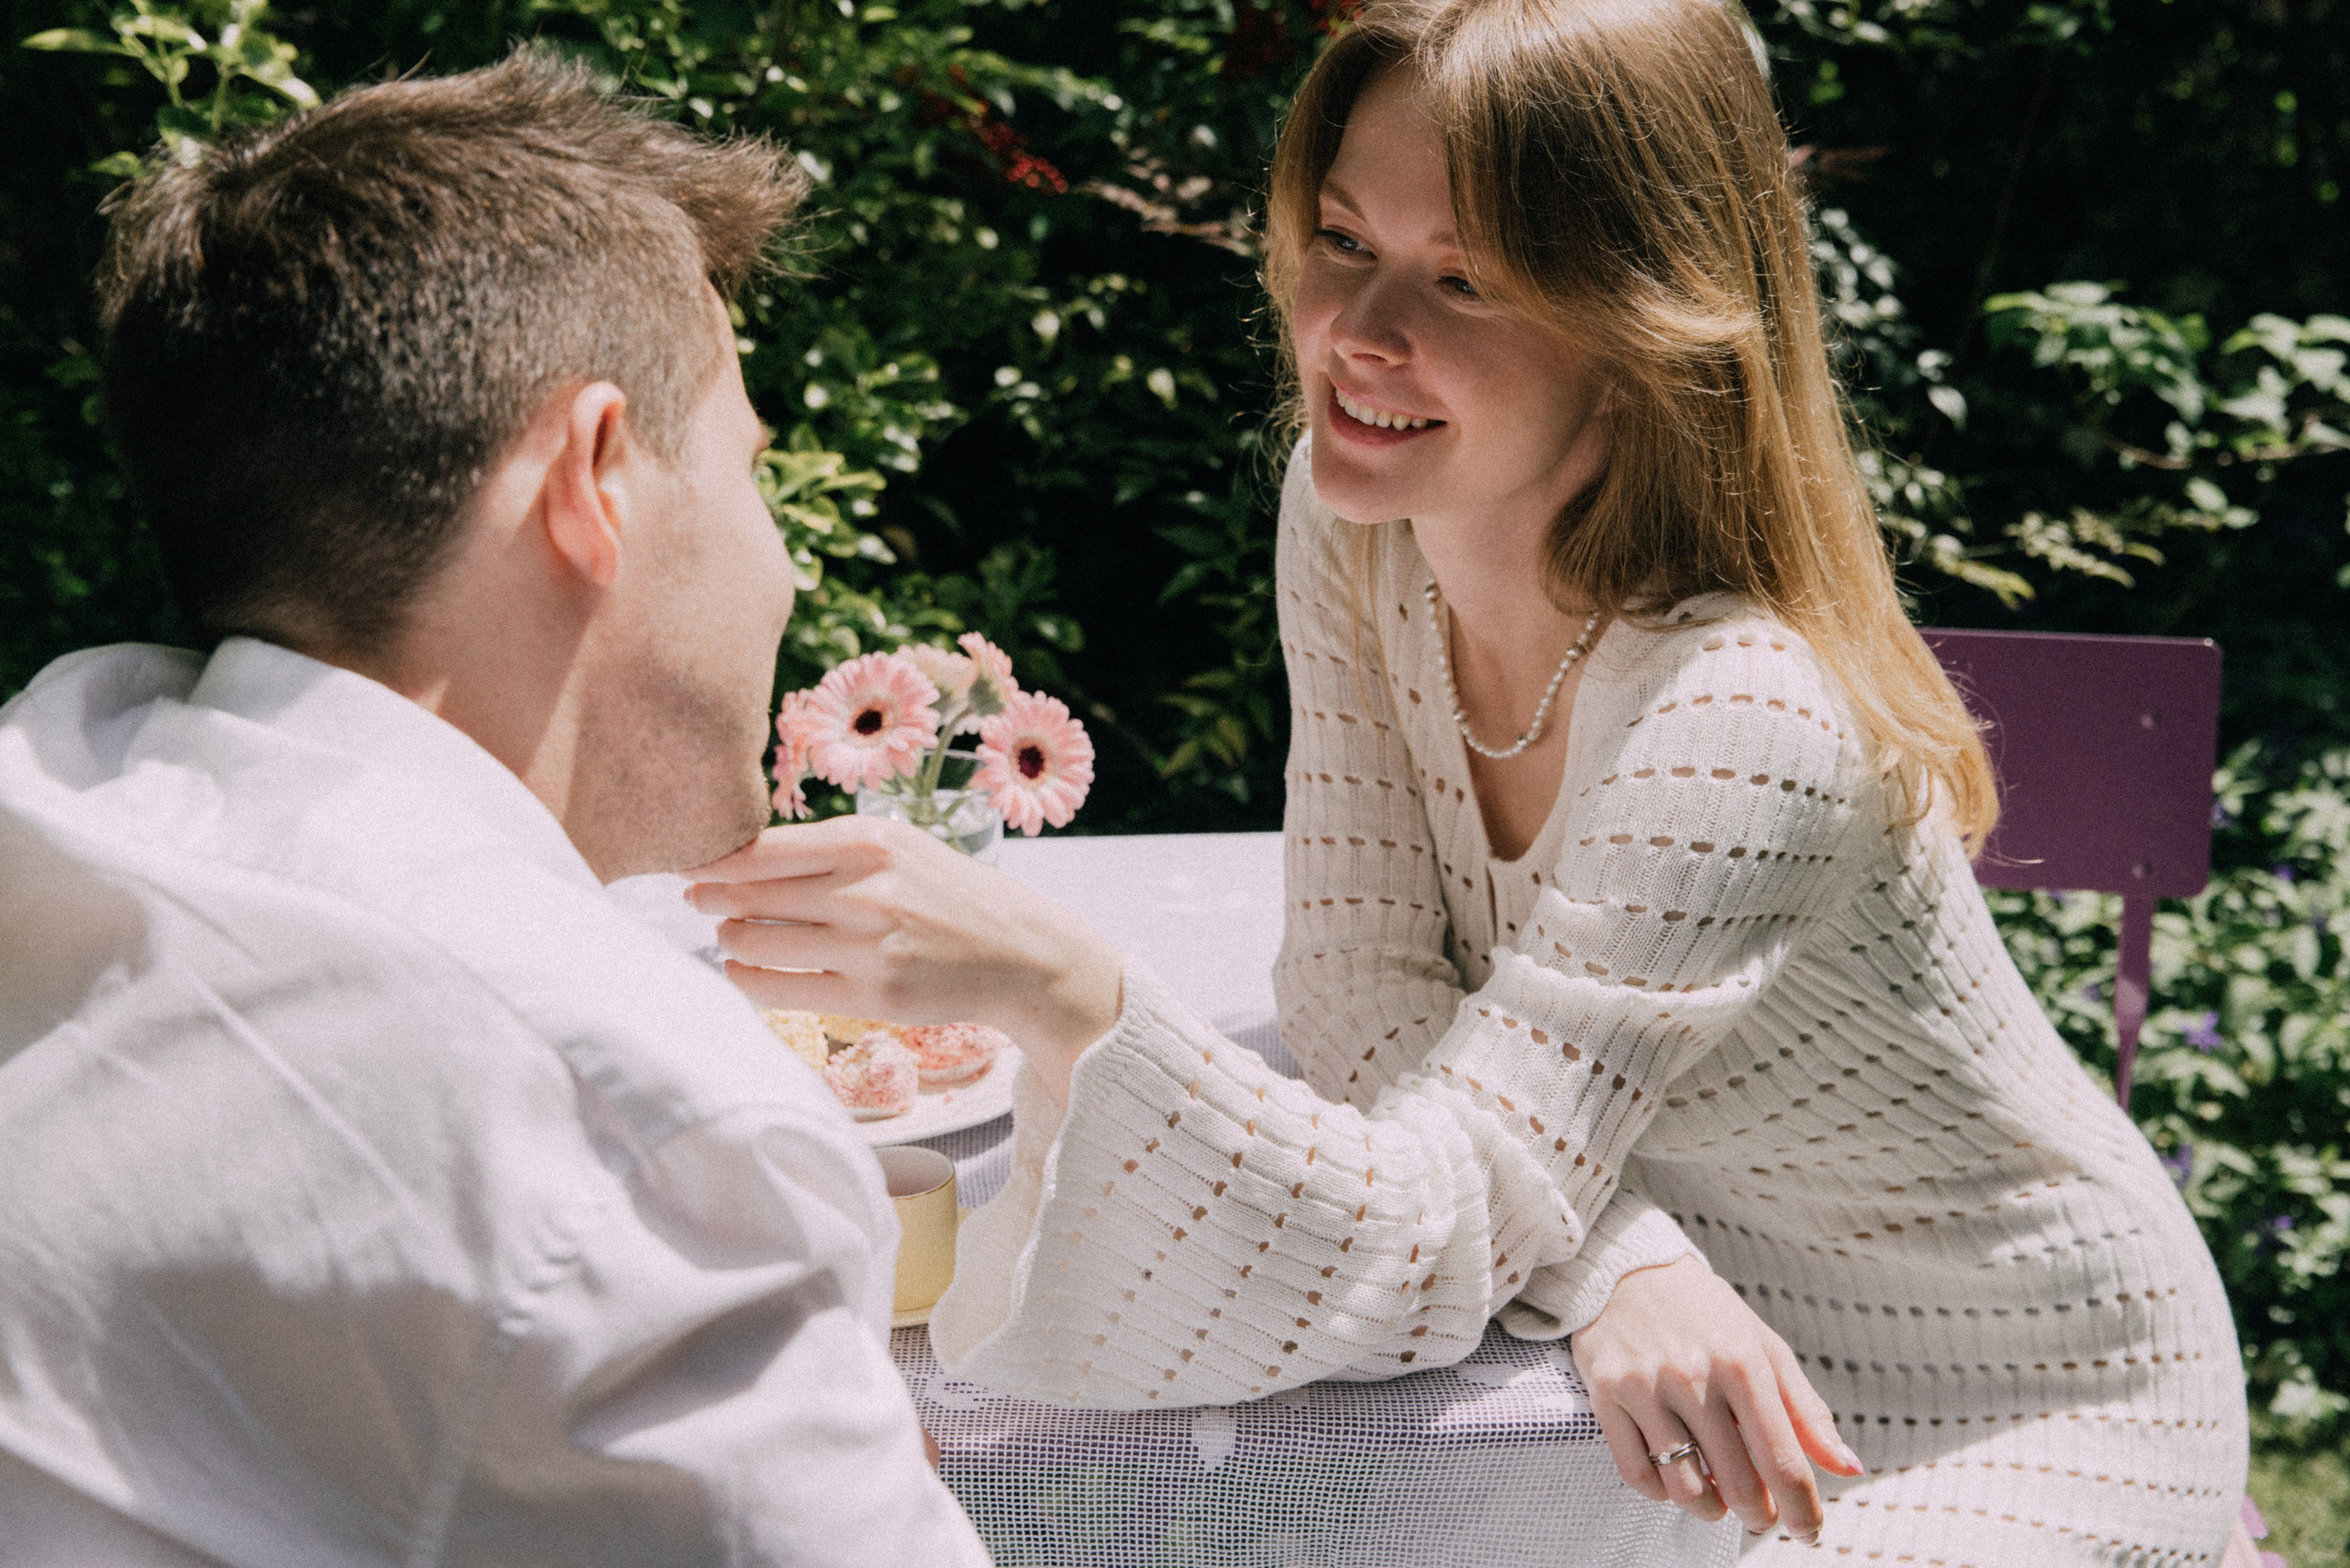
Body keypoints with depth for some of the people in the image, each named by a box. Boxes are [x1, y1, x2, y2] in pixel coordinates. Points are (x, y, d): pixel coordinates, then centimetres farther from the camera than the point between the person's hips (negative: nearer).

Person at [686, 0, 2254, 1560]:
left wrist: (1073, 996, -51)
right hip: (1687, 1331, 6)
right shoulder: (1354, 514, -11)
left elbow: (1437, 1248, -36)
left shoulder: (1742, 719, -32)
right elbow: (1363, 976, -8)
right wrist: (1618, 1261, -26)